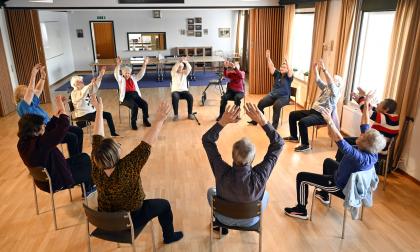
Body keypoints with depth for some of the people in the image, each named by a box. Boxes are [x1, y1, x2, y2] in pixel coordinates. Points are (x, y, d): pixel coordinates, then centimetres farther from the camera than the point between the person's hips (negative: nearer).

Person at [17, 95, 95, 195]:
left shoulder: (23, 142, -12)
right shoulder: (40, 144, -39)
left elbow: (48, 130, -1)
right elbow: (64, 126, -39)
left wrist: (58, 110, -7)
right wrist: (61, 106, -26)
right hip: (56, 180, -8)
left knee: (84, 157, 18)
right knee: (86, 161, 14)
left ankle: (87, 187, 36)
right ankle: (88, 188, 40)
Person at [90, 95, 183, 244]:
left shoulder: (96, 169, -22)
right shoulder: (125, 169, -37)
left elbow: (97, 139, -12)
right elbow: (146, 145, -37)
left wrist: (99, 111, -6)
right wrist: (159, 120, -35)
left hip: (105, 219, 5)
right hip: (129, 221, -5)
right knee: (164, 204, 15)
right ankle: (169, 236, 36)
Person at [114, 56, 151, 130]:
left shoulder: (133, 77, 21)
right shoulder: (121, 79, 9)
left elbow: (141, 74, 13)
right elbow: (116, 74, -10)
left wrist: (144, 65, -1)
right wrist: (118, 65, -27)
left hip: (135, 95, 4)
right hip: (126, 97, -4)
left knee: (145, 104, -21)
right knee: (135, 106, -32)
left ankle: (145, 120, -4)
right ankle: (133, 123, -17)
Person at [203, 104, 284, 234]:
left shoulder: (222, 173, -38)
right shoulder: (259, 175, -38)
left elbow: (207, 140, -25)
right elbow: (278, 144, -27)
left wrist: (223, 122, -35)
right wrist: (262, 121, -34)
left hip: (225, 219, 0)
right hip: (250, 221, 1)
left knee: (211, 191, 28)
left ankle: (221, 226, 43)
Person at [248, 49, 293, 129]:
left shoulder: (288, 77, -2)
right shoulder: (277, 74, 9)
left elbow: (291, 72, -24)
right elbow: (271, 67, -2)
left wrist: (287, 64, -40)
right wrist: (268, 58, -15)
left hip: (284, 97, -4)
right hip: (273, 94, 5)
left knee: (276, 105, -36)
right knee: (261, 103, -18)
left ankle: (275, 125, -27)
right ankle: (256, 120, -4)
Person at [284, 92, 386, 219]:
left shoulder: (361, 158, -38)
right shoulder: (371, 152, -15)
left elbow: (341, 142, -47)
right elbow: (365, 126, -7)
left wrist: (330, 122, -51)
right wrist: (366, 105, -5)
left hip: (341, 187, -9)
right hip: (348, 179, 9)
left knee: (301, 177, -6)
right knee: (328, 161, 34)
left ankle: (301, 210, 11)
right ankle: (324, 195, 44)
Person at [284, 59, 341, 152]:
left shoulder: (336, 91, -8)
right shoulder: (326, 87, 17)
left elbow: (331, 83, -27)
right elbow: (318, 80, 10)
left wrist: (324, 69, -37)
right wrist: (315, 69, -7)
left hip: (322, 116, -9)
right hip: (313, 110, 9)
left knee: (302, 122, -33)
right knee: (292, 114, 7)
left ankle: (305, 145, -18)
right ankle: (294, 137, 18)